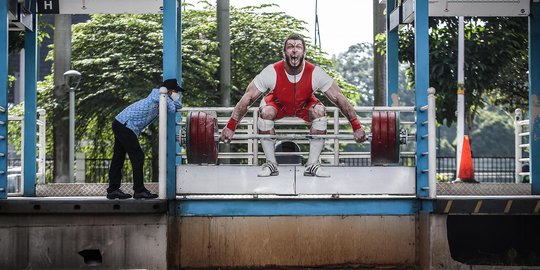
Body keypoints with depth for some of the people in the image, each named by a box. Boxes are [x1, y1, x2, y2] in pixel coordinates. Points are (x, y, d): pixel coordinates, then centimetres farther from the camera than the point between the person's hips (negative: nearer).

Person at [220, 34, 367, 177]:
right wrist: (230, 127, -30)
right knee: (265, 112, -32)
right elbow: (248, 98, -26)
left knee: (320, 112, -29)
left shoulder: (315, 73, -31)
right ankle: (271, 164, -19)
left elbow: (339, 98, -22)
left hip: (304, 106, 1)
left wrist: (356, 127, -25)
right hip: (278, 104, -1)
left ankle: (312, 164, -19)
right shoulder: (272, 72, -33)